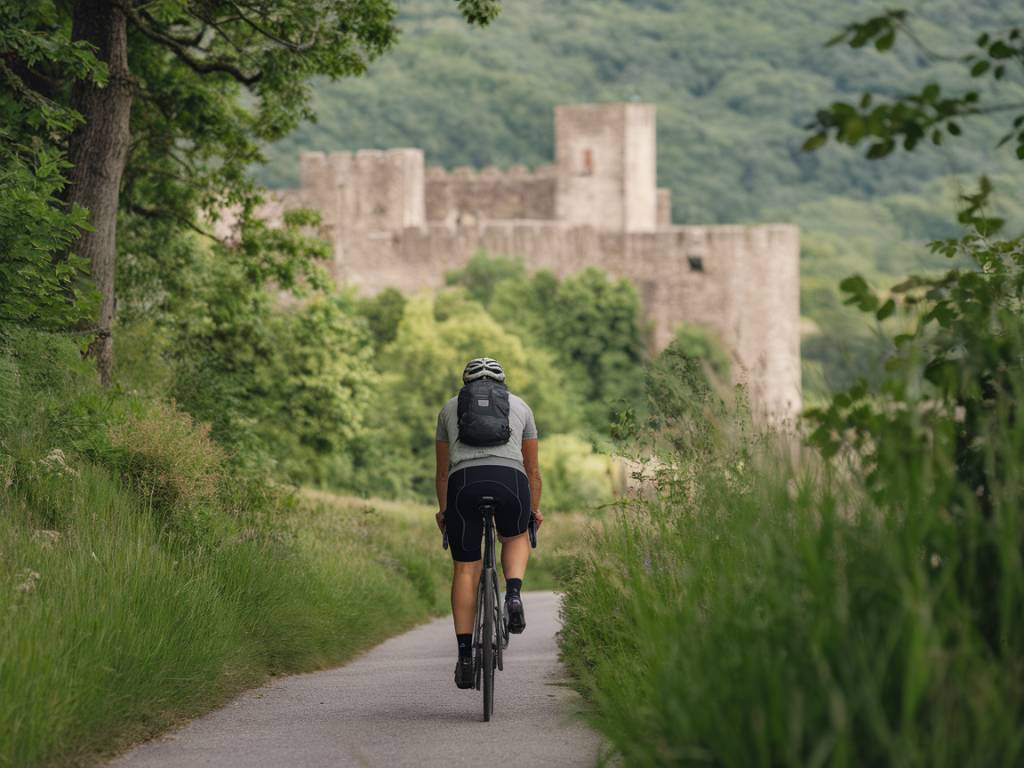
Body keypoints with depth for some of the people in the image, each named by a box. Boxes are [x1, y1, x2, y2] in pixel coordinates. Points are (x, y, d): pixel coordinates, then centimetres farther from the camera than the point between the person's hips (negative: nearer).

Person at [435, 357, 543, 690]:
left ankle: (464, 655, 2)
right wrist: (534, 509, 43)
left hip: (464, 483, 0)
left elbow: (442, 470, 31)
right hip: (510, 480, 0)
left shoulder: (450, 407, 27)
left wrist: (443, 510, 42)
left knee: (465, 569, 8)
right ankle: (514, 594, 1)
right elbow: (533, 469, 31)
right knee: (515, 539, 30)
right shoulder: (519, 407, 27)